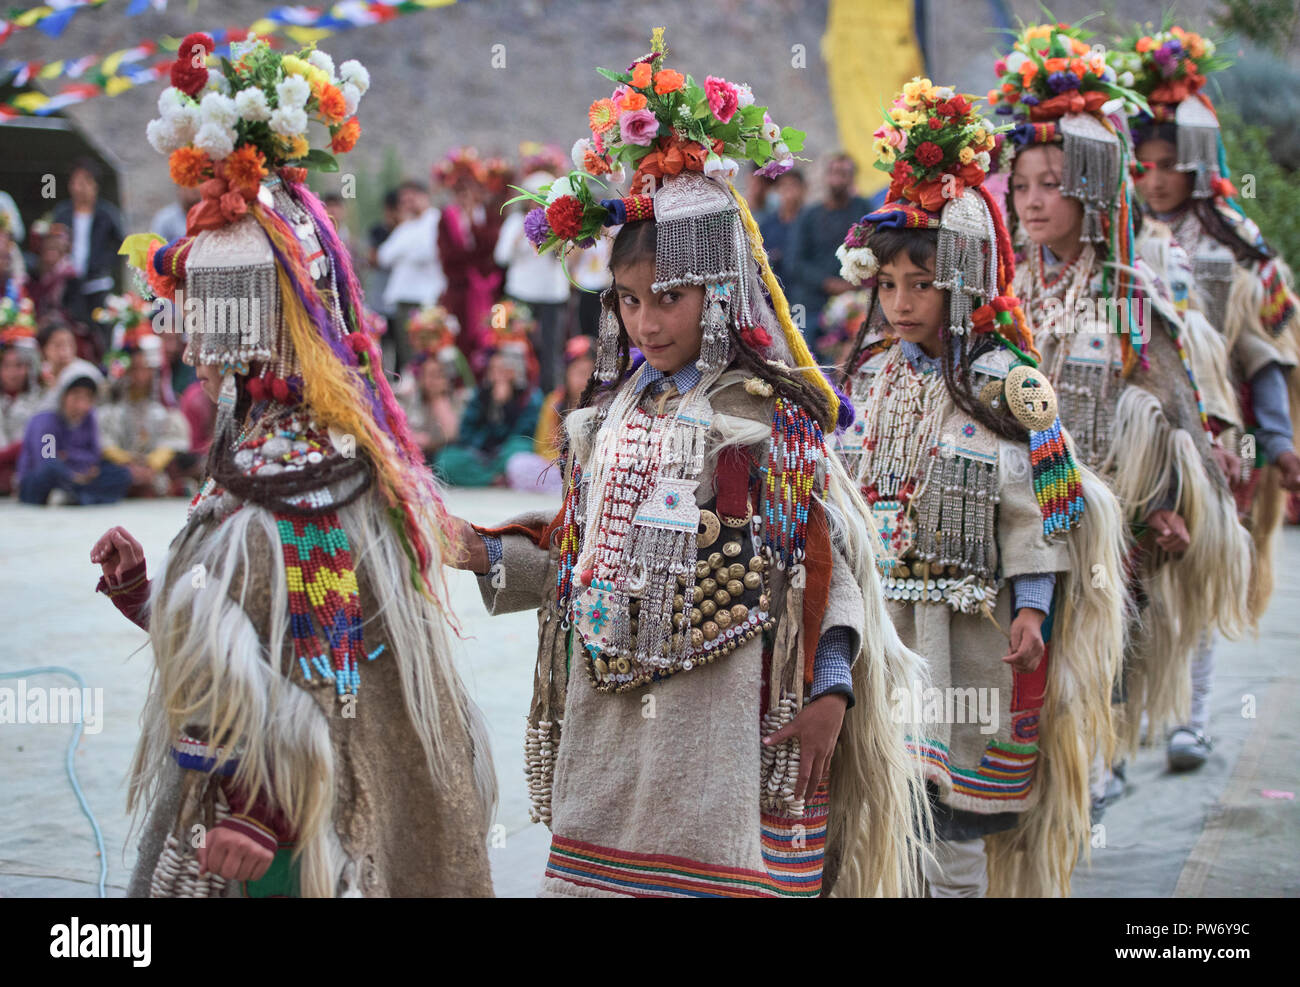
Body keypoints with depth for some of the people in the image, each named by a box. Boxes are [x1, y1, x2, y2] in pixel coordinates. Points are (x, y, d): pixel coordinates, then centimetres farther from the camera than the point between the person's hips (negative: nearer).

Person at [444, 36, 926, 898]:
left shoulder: (769, 419, -6)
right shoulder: (609, 416, 11)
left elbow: (828, 560, -6)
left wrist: (830, 694, -12)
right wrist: (491, 556, 1)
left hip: (719, 726, -5)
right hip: (605, 721, 5)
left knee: (714, 874, -4)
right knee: (594, 874, 7)